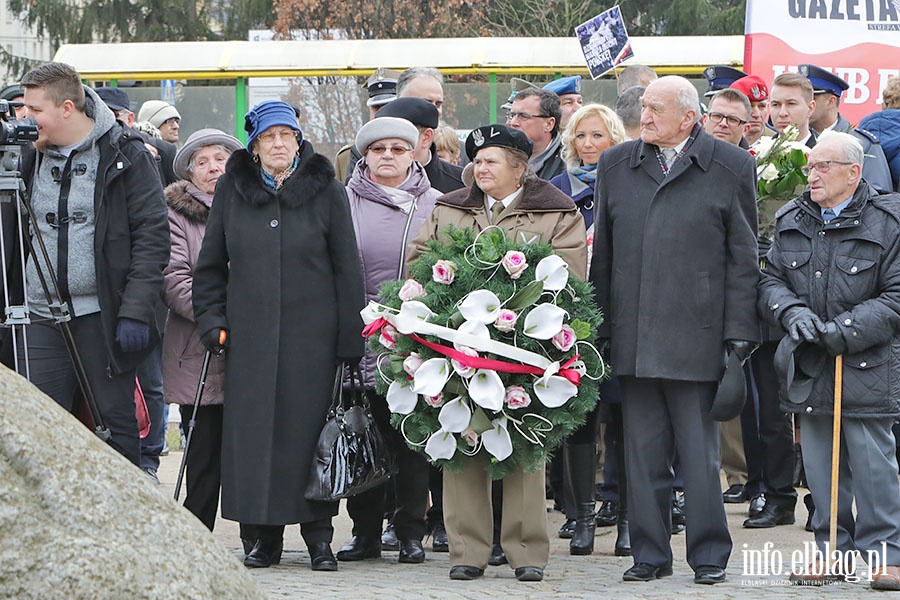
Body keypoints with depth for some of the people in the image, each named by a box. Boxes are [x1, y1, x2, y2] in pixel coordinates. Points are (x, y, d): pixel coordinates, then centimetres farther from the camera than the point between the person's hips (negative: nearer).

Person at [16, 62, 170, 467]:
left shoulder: (124, 155, -3)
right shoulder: (30, 155, 10)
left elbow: (153, 236, -6)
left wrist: (135, 311, -13)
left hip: (103, 317, -4)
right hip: (41, 317, 4)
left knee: (116, 426, 3)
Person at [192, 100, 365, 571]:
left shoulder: (326, 191, 3)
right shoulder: (232, 190, 8)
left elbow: (347, 268, 3)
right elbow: (210, 263, 14)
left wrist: (350, 338, -2)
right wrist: (212, 320, 3)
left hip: (312, 335, -2)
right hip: (250, 334, 2)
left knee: (309, 426, -1)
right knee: (254, 430, 0)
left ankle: (319, 536, 6)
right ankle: (264, 536, 7)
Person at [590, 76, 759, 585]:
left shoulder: (730, 168, 1)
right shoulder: (617, 166, 12)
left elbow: (743, 258, 1)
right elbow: (603, 253, 15)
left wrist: (739, 334, -5)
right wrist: (598, 328, 10)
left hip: (697, 335, -3)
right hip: (634, 340, 3)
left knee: (700, 455, 1)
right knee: (644, 453, 6)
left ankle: (710, 555, 10)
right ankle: (651, 553, 14)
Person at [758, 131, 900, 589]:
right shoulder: (792, 222, 9)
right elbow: (770, 279, 12)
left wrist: (844, 330, -17)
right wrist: (791, 312, -9)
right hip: (810, 366, 5)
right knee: (821, 465, 8)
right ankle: (831, 550, 17)